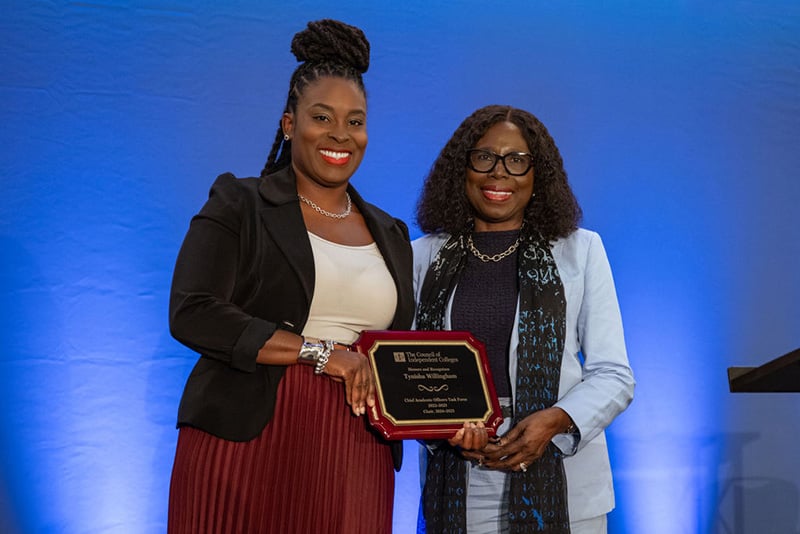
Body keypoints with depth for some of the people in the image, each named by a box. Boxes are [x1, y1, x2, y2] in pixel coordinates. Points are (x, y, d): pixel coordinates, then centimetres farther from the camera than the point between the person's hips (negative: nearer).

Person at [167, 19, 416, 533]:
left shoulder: (390, 235, 16)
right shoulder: (238, 206, 2)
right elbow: (192, 315, -10)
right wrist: (318, 351, -15)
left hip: (354, 459, 4)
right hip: (246, 445, -4)